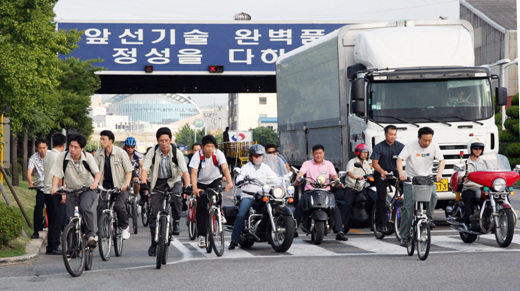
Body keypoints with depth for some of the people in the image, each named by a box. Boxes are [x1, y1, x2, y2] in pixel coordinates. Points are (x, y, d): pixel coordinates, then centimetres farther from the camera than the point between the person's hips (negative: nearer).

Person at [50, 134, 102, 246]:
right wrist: (54, 186, -31)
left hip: (88, 189, -2)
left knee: (84, 208, -31)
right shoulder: (63, 156, -11)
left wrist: (95, 182, -44)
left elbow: (97, 172, -22)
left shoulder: (88, 157, -12)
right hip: (71, 190, 2)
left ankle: (90, 234, -16)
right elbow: (56, 174, -12)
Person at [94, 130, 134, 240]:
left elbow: (129, 171, -6)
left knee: (119, 205, -21)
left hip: (120, 186, -3)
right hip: (106, 185, 3)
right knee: (101, 206, -14)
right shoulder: (98, 154, -1)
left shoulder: (121, 153, -10)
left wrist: (126, 184, -22)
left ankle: (125, 227, 3)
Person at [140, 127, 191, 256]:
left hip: (173, 181, -1)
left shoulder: (177, 152, -13)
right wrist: (143, 183, -35)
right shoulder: (152, 152, -12)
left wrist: (188, 186, -35)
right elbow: (144, 169, -17)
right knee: (155, 213, -4)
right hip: (158, 183, 1)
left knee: (177, 198, -33)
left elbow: (184, 171, -19)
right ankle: (154, 242, 9)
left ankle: (176, 222, -9)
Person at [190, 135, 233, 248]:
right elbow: (194, 173, -31)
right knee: (201, 207, -9)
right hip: (202, 182, 0)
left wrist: (229, 182, -51)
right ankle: (202, 236, -3)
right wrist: (195, 188, -47)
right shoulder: (197, 155, -22)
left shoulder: (218, 154, -20)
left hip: (215, 180, 0)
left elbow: (225, 168, -33)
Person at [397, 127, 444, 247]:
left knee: (433, 194, -30)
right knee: (408, 206, -10)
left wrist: (439, 174, -26)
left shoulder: (434, 146, -5)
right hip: (410, 178, -2)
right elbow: (400, 159, -19)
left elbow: (441, 160, -6)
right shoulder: (410, 145, -13)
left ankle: (429, 218, -8)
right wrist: (401, 173, -38)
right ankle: (405, 236, -4)